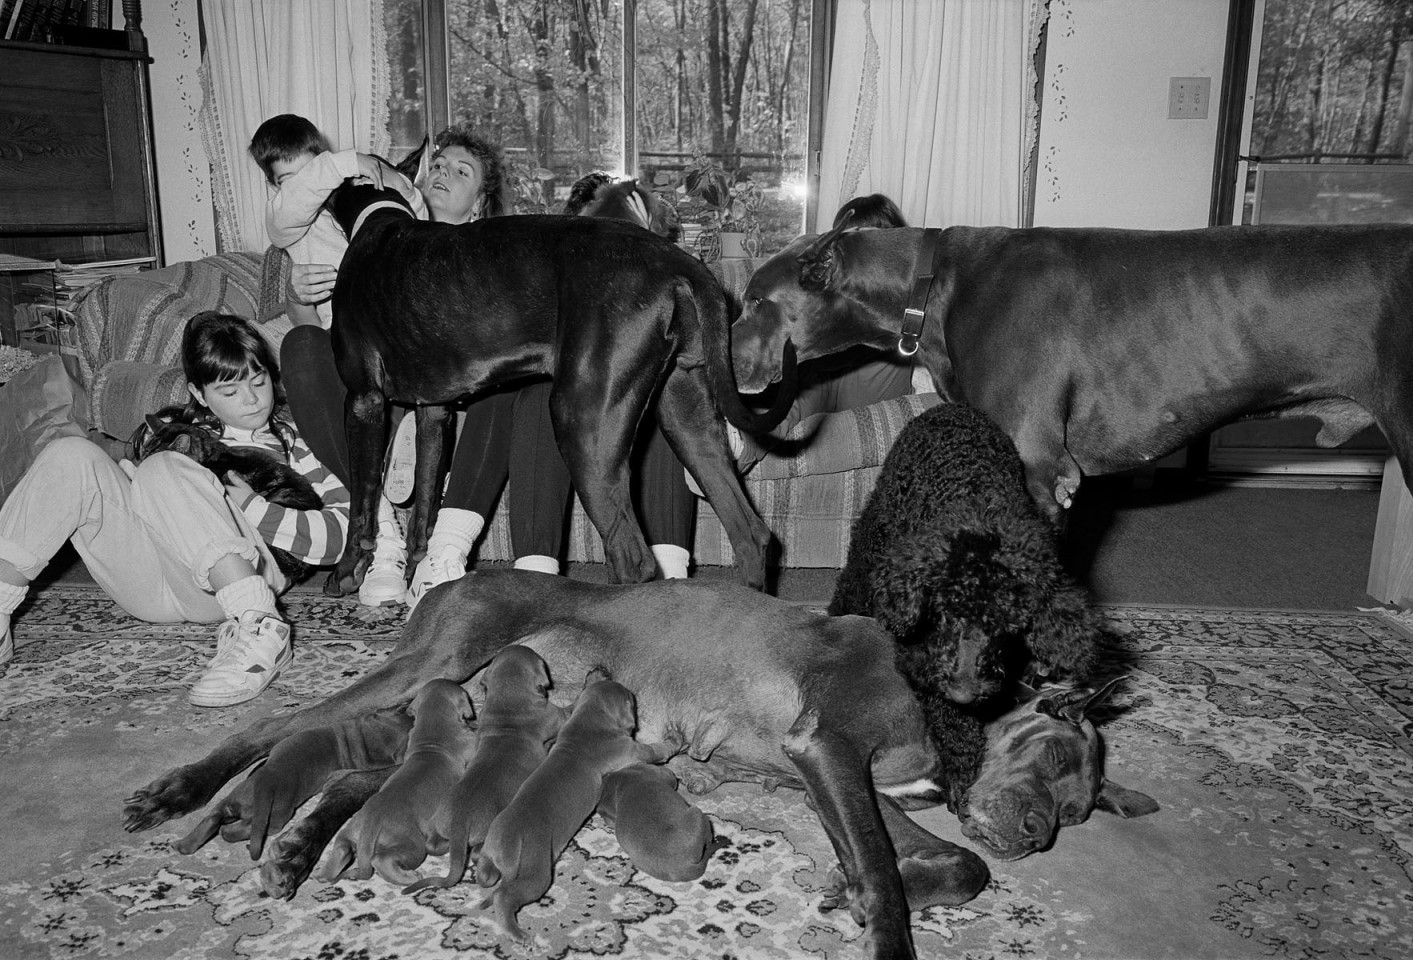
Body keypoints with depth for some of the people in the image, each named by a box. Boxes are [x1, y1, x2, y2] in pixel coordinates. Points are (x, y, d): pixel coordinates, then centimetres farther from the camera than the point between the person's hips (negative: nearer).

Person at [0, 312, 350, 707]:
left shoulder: (293, 438, 16)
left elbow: (341, 532, 3)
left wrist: (251, 509, -7)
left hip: (222, 584, -4)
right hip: (150, 588, 4)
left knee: (164, 472, -28)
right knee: (71, 455, -10)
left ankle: (261, 629, -41)